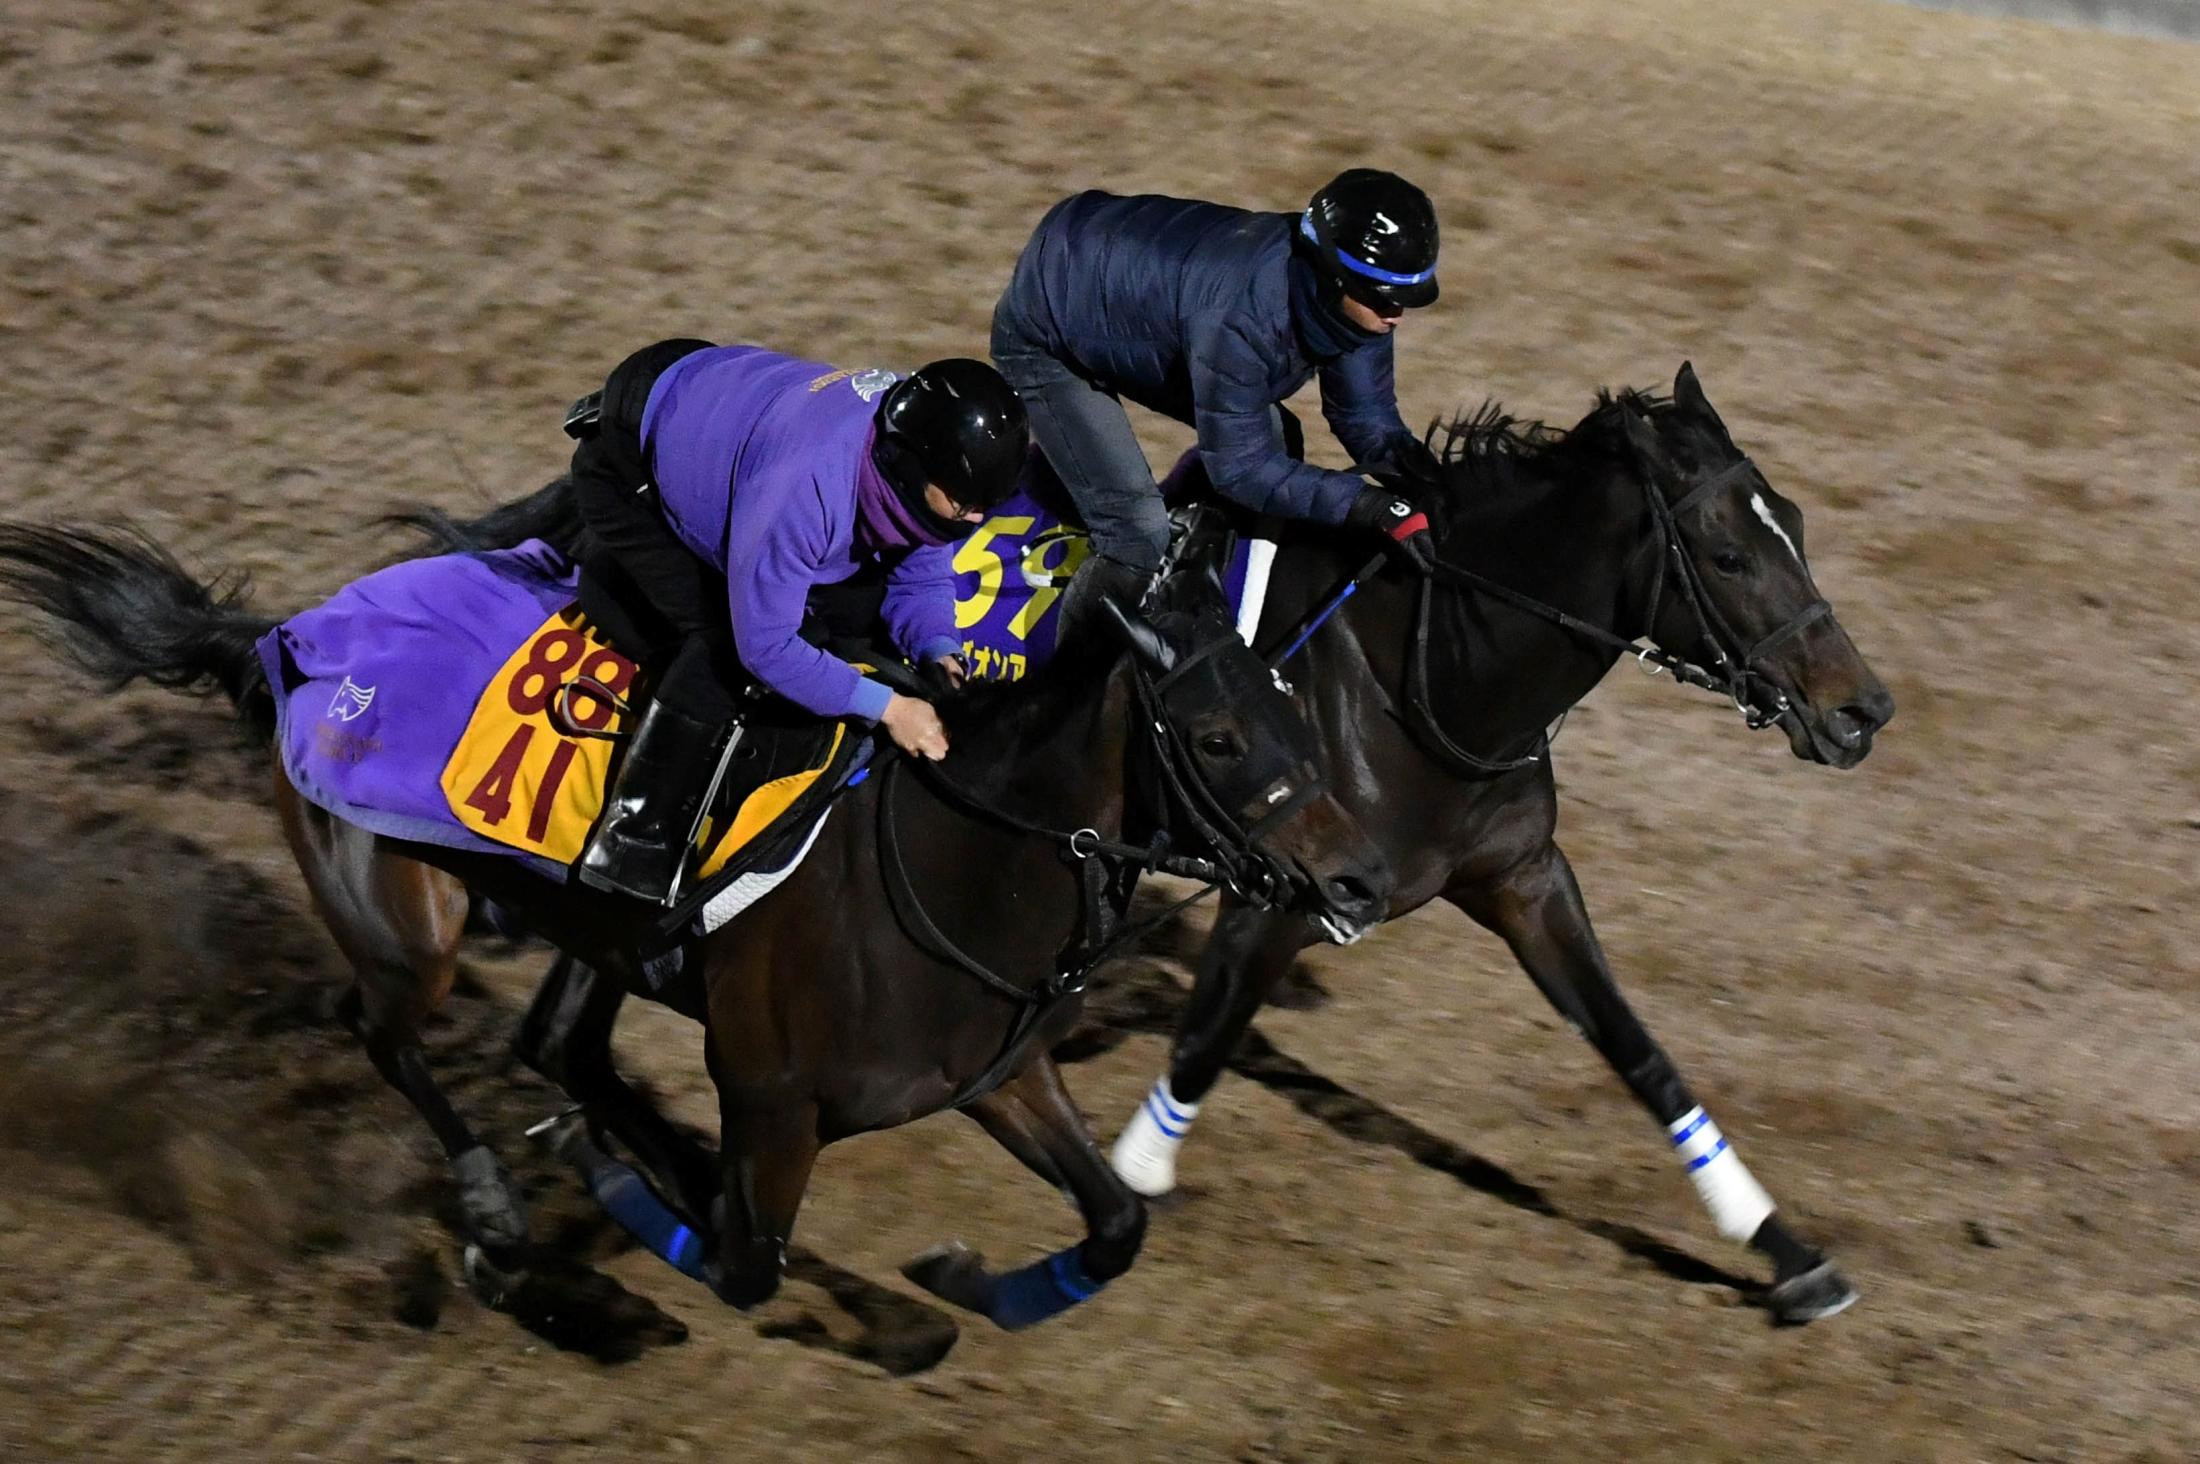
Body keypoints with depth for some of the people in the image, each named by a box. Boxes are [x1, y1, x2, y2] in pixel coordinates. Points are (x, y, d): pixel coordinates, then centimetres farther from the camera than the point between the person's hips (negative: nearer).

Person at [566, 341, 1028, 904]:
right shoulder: (807, 483, -46)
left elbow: (920, 577, -5)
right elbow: (765, 645, -37)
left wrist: (939, 653, -24)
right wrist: (886, 706, -37)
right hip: (625, 472, -8)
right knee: (719, 647, -21)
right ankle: (631, 852, -12)